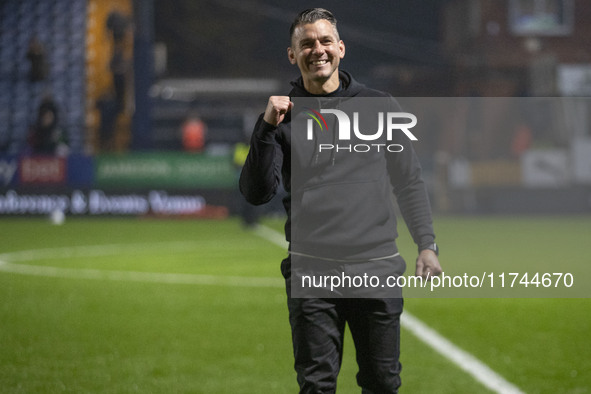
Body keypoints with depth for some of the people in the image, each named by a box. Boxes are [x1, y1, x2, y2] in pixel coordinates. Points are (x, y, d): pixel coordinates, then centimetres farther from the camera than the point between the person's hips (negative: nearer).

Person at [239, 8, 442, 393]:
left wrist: (427, 245, 2)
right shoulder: (283, 114, 4)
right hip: (312, 271, -1)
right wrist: (266, 128, -14)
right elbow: (256, 194, -4)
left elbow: (410, 182, 12)